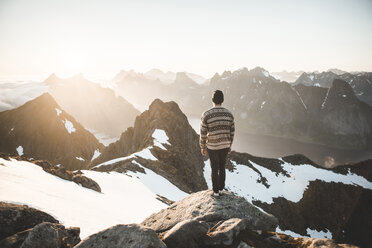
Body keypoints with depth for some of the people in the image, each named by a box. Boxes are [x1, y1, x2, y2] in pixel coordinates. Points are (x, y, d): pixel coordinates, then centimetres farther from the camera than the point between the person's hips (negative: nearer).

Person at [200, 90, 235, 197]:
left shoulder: (206, 115, -19)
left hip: (212, 147, -2)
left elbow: (203, 134, -12)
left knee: (214, 169, 14)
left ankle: (216, 191, 27)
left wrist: (203, 147, 2)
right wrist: (230, 145, 15)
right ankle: (221, 189, 33)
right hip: (225, 146, 3)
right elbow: (232, 132, 1)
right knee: (222, 168, 21)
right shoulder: (229, 114, -8)